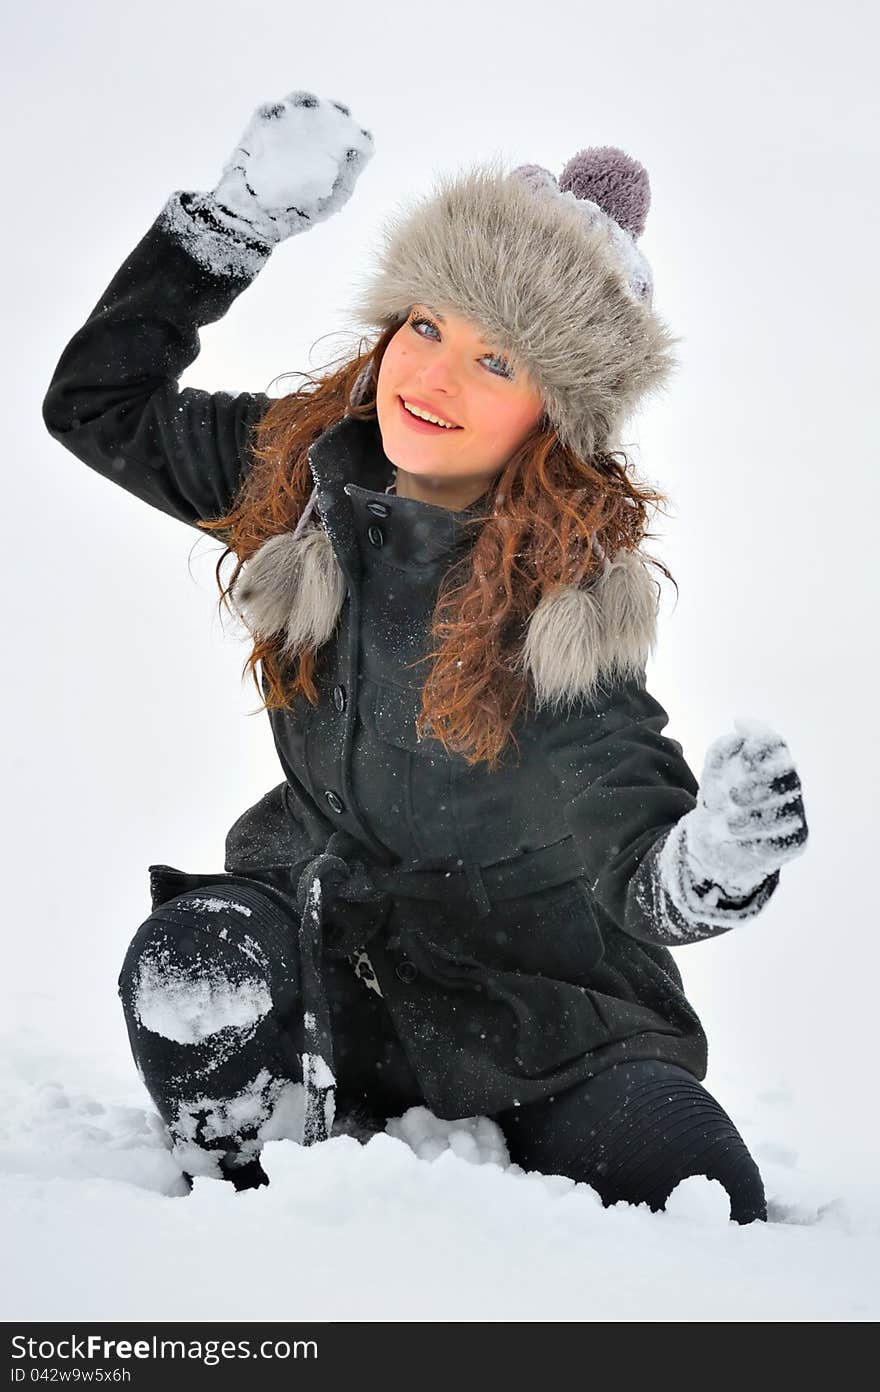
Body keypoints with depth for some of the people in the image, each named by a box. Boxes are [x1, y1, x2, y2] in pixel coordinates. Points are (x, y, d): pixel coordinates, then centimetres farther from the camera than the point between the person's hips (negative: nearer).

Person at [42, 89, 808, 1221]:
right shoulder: (306, 467, -2)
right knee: (196, 966, -31)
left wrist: (703, 872, -43)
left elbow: (631, 864, -18)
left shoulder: (570, 588, -15)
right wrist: (237, 217, -1)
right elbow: (96, 401, 8)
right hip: (330, 933, 2)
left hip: (539, 1006, -2)